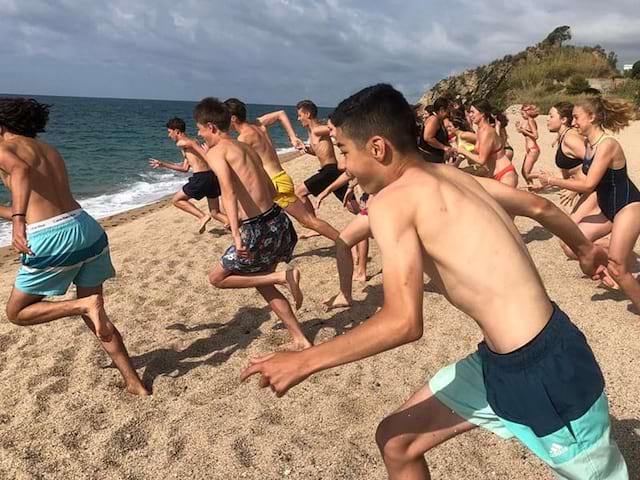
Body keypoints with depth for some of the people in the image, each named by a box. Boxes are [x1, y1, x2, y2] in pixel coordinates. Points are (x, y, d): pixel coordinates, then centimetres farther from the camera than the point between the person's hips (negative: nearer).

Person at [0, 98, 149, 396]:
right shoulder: (50, 151, 25)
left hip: (52, 239, -7)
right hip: (87, 228, 7)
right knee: (92, 314, 18)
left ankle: (85, 303, -7)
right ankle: (134, 383, 17)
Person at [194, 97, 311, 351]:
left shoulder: (215, 151, -6)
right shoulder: (247, 149, 17)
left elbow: (228, 192, -25)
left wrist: (236, 235, -34)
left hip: (258, 230, -8)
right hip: (278, 221, 8)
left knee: (217, 278, 14)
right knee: (261, 282, 24)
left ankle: (282, 277, 0)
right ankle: (300, 339, 25)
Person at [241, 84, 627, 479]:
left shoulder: (391, 201, -19)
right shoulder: (454, 176, 5)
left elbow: (404, 323, -25)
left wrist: (303, 362, -15)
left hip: (545, 370, -8)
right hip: (499, 362, 8)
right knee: (396, 441, 12)